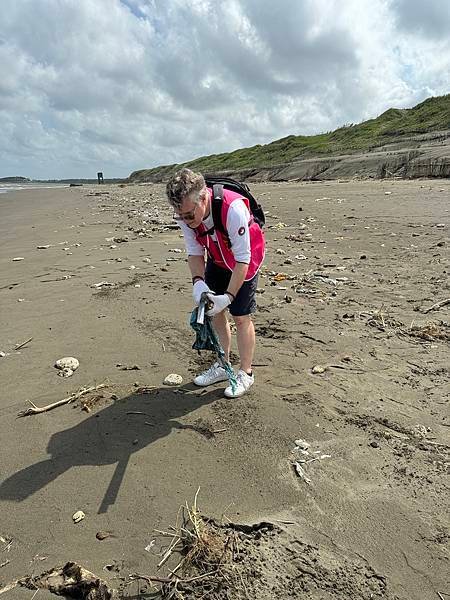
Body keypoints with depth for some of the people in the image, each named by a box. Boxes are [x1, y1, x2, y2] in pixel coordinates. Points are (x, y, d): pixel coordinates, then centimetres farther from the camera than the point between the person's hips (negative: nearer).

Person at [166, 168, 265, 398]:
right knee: (214, 311, 7)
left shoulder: (233, 209, -39)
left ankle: (245, 373, 15)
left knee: (241, 316, -3)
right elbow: (194, 252, -11)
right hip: (216, 259, 6)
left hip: (244, 261, -5)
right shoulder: (185, 214, -21)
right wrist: (198, 282, -28)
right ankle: (223, 365, 25)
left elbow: (242, 260, -32)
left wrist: (228, 296, -35)